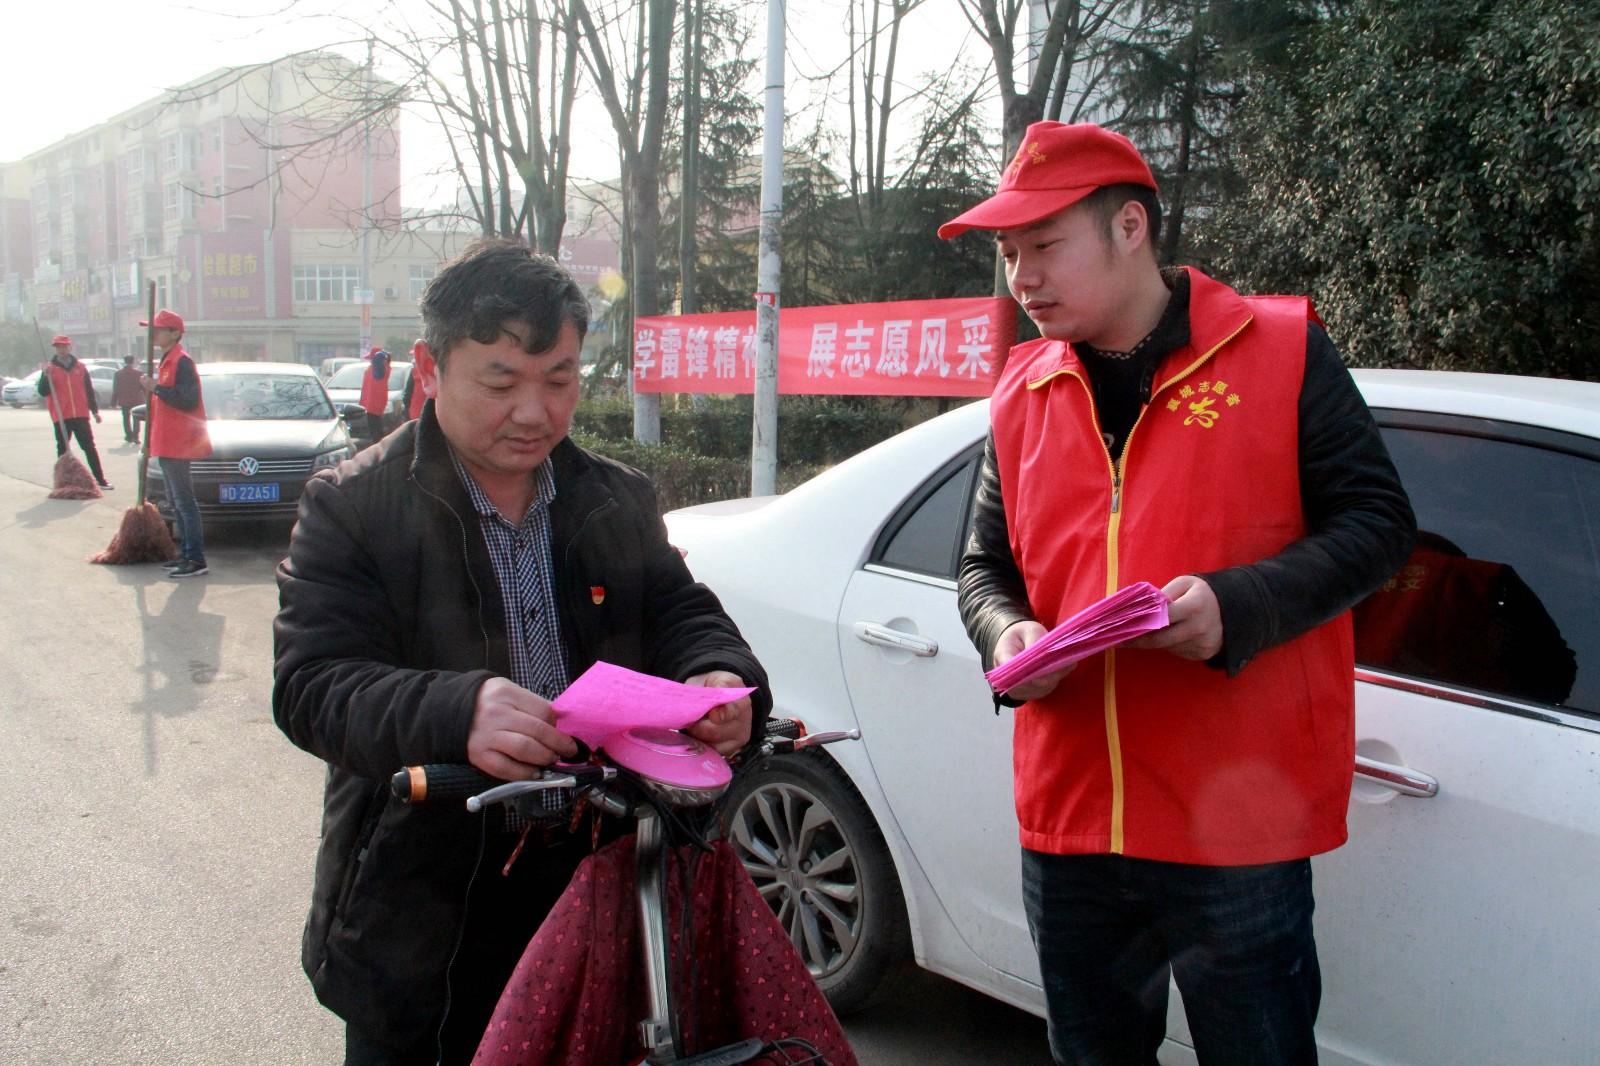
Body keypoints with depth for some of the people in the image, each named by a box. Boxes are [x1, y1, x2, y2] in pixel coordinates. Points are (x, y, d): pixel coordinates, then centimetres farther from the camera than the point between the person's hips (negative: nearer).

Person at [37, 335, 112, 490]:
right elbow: (43, 391, -3)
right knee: (63, 450, 5)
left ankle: (100, 479, 3)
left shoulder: (80, 367, 8)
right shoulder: (49, 369, 4)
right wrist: (46, 376, -19)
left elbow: (89, 390, 12)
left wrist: (95, 410, 9)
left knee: (90, 448, 1)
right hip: (60, 417, -1)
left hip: (81, 415, 1)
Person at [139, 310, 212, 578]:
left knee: (184, 501, -11)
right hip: (168, 444, 11)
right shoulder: (167, 362, 18)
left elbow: (188, 400, -23)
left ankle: (197, 560, -10)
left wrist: (156, 388, -22)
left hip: (178, 445, -11)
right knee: (176, 501, 14)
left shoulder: (181, 362, -14)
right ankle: (187, 554, 21)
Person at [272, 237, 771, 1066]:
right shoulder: (353, 507, -8)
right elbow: (310, 685, -18)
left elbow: (681, 614, 4)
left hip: (588, 898, 3)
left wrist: (722, 680, -21)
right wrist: (454, 712, -38)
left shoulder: (619, 500, 6)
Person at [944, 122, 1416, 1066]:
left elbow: (1378, 521, -3)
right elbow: (986, 565, 16)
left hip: (1241, 822, -4)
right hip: (1069, 817, 5)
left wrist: (1238, 606, -19)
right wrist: (1005, 631, -7)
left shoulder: (1280, 351, -2)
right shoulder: (1024, 392, 10)